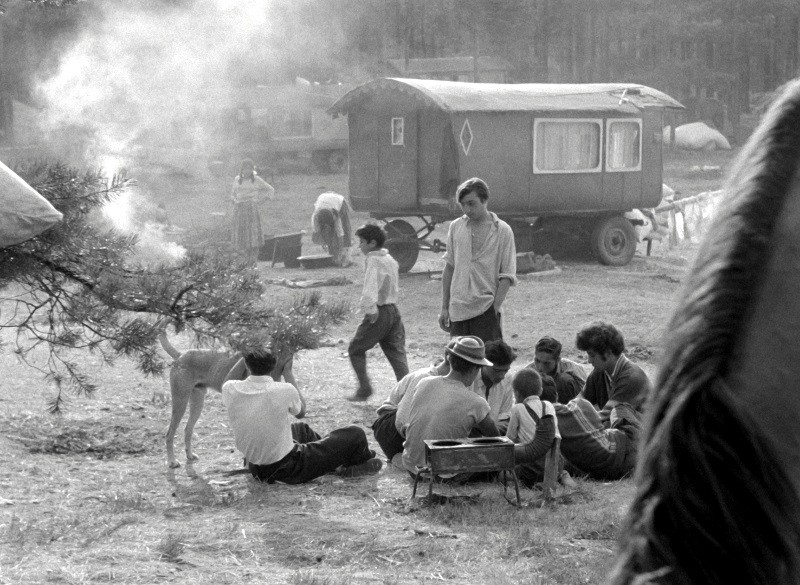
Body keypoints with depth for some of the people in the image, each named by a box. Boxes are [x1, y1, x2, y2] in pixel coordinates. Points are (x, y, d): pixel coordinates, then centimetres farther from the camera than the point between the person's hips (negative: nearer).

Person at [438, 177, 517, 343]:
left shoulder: (502, 231, -2)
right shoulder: (456, 227, 9)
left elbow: (507, 276, -3)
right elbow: (449, 267, 13)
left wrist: (495, 306, -12)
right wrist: (444, 307, 10)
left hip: (486, 309, -3)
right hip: (457, 309, 4)